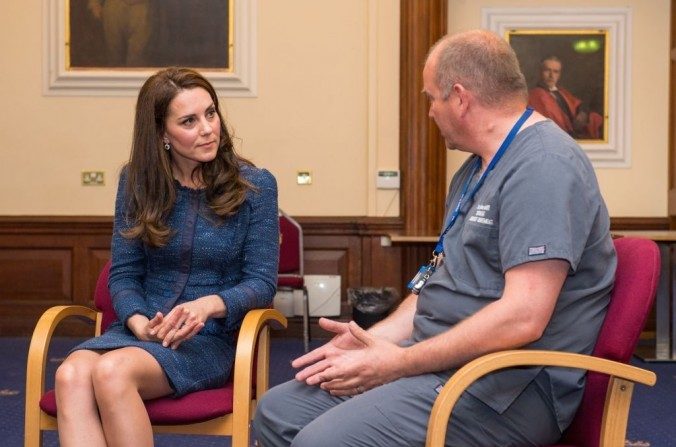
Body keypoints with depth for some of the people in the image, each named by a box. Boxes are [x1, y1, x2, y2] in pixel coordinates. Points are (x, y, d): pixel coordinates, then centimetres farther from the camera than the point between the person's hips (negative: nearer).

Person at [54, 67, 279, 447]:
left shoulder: (255, 186, -1)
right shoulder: (137, 181, 7)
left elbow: (262, 282, -2)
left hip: (213, 338, -3)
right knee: (72, 375, -32)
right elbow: (123, 274, 7)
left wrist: (207, 305, -23)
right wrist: (139, 323, -15)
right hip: (140, 329, 3)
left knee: (111, 372, -34)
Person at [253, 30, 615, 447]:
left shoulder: (543, 166, -17)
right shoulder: (475, 171, 18)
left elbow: (523, 316, -25)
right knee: (278, 411, 5)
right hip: (441, 358, 10)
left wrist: (400, 362, -18)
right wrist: (374, 338, 3)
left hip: (506, 386, -10)